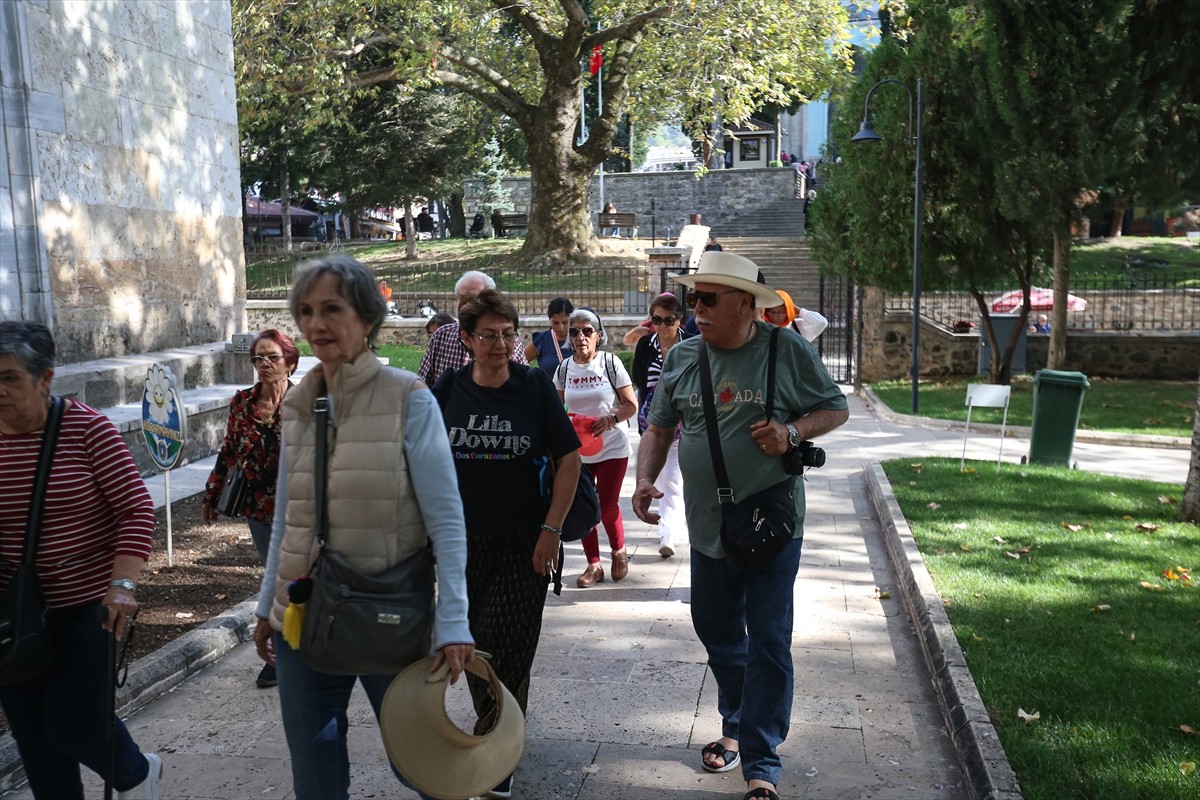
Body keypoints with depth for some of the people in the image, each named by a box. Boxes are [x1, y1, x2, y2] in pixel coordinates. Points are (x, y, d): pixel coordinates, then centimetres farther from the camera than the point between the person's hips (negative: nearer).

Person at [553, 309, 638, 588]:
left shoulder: (610, 363, -7)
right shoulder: (565, 368, 1)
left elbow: (631, 405, -7)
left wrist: (610, 420, -24)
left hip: (612, 447, -3)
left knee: (607, 505, -7)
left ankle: (619, 551, 23)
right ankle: (593, 565, 19)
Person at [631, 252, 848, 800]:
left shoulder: (789, 351, -8)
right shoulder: (681, 359, 3)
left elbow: (835, 409, 1)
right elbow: (658, 428, 10)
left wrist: (793, 432, -18)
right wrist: (645, 479, -7)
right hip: (708, 528, 4)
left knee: (768, 643, -1)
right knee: (717, 633, 18)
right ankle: (736, 725, 41)